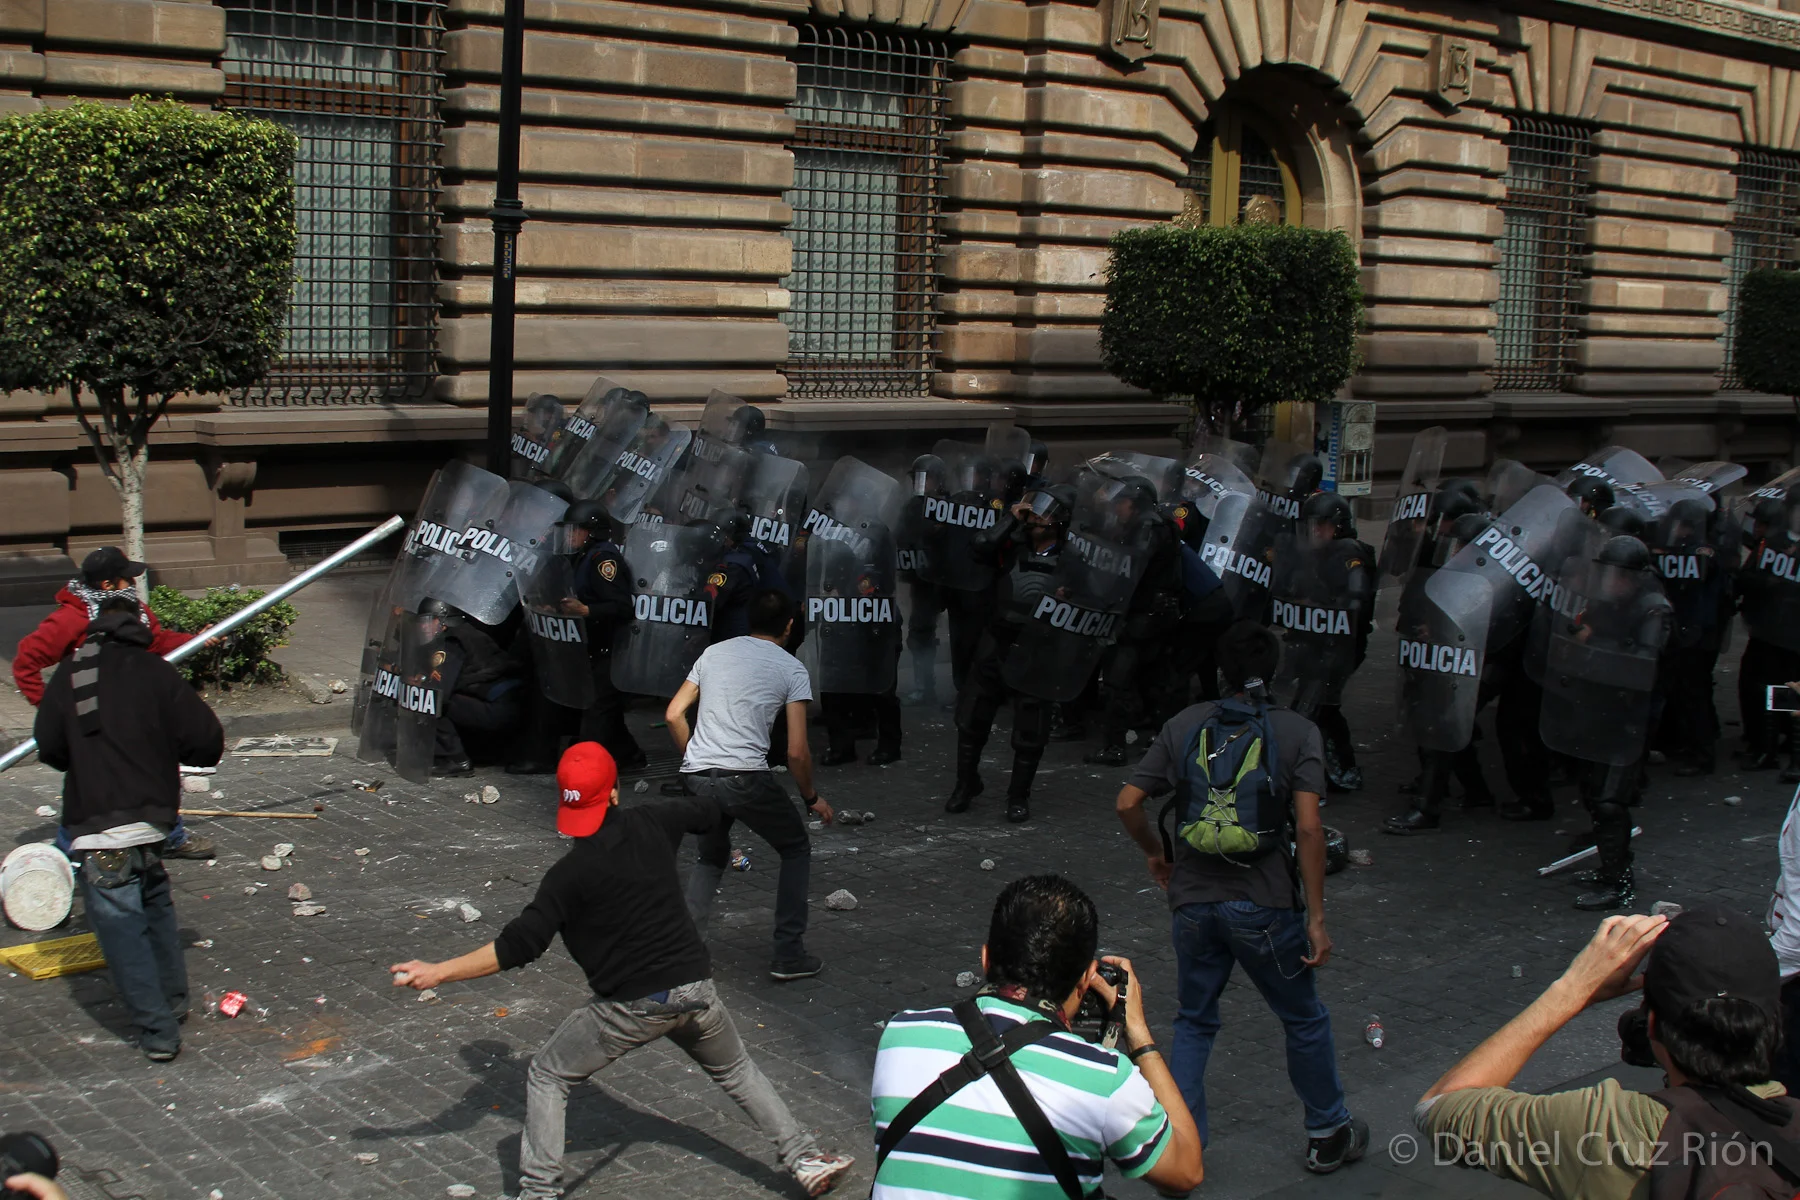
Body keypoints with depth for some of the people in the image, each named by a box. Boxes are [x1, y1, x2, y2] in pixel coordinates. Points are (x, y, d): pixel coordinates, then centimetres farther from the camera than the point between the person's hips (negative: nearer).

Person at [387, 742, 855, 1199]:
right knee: (736, 1070, 28)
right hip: (695, 988, 5)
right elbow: (708, 813, 21)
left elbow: (520, 945, -15)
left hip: (632, 1006, -5)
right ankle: (804, 1157, 26)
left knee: (547, 1077, 13)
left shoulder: (571, 872, -14)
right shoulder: (653, 823, -1)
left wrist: (439, 972, -11)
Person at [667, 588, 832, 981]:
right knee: (796, 849, 18)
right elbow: (797, 752, -2)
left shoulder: (713, 652, 15)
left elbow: (674, 715, 13)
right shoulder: (791, 669, 3)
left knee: (711, 857, 29)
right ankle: (788, 956, 13)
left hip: (696, 777, 5)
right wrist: (811, 797, 14)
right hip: (746, 778, -5)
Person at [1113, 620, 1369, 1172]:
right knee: (1305, 1020, 18)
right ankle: (1328, 1135, 32)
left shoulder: (1184, 726, 2)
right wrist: (1316, 917, -10)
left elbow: (1128, 803, -2)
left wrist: (1156, 854, 17)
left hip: (1193, 900, 2)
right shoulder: (1298, 732, -6)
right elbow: (1308, 828, -14)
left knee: (1194, 1022, 20)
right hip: (1265, 905, -2)